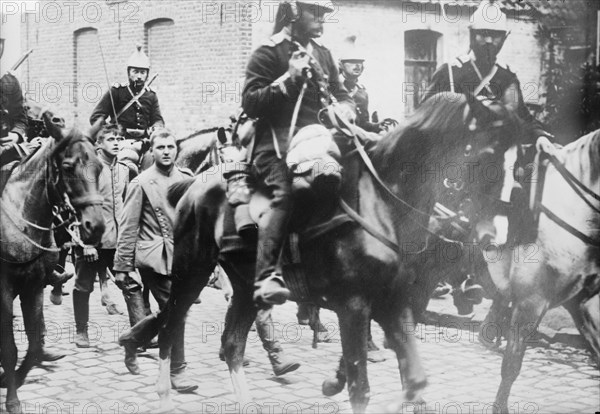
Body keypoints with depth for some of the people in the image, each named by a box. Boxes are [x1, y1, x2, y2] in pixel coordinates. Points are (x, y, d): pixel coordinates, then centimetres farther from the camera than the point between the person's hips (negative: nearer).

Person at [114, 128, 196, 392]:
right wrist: (122, 268, -7)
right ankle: (176, 372, 7)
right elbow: (128, 228, -6)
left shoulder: (187, 179, 7)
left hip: (181, 256, 6)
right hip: (155, 257, -6)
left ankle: (131, 339, 35)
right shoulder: (142, 183, -7)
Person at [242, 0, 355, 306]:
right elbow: (250, 103, -6)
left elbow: (341, 94, 29)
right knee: (286, 191, -32)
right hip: (277, 141, -7)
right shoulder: (268, 53, 1)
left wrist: (344, 108, 5)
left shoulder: (323, 54, 21)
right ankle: (266, 277, -40)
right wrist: (289, 78, -16)